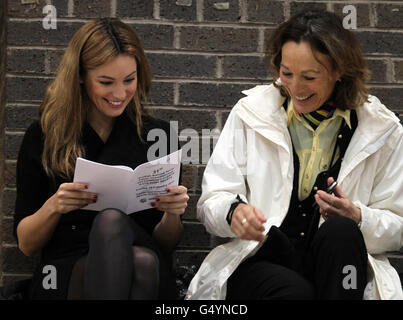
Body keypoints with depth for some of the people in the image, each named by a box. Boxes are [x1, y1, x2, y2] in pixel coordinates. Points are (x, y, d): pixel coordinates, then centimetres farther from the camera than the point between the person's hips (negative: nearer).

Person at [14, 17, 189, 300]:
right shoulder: (43, 136, 10)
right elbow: (26, 244, 10)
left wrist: (172, 214, -8)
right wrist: (53, 206, -11)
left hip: (149, 274, 1)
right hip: (66, 272, 0)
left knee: (144, 261, -38)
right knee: (110, 220, -35)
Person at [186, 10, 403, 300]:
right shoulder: (251, 112, 5)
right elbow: (212, 201, 3)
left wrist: (356, 218, -17)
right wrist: (233, 212, -22)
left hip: (335, 265, 3)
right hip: (259, 261, -2)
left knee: (342, 231, -32)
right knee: (294, 289, -36)